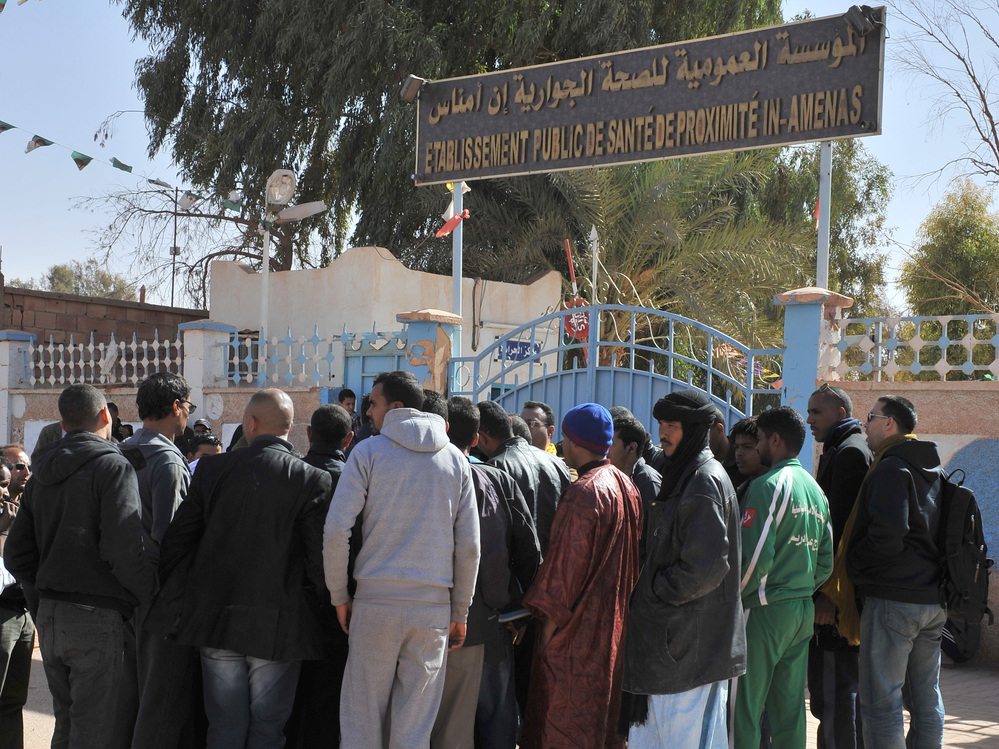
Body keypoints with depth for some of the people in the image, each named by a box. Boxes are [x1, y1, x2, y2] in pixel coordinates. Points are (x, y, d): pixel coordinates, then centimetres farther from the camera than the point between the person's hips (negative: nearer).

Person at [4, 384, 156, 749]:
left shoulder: (41, 476, 13)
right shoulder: (113, 467, -11)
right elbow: (124, 551, -20)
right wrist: (152, 595, -7)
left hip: (48, 619, 7)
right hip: (97, 619, -7)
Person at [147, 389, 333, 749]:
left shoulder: (212, 469, -1)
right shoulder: (312, 480, -8)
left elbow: (177, 540, 2)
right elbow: (319, 560, -10)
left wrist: (179, 604, 13)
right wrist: (309, 609, 5)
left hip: (216, 621, 2)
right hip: (278, 625, -2)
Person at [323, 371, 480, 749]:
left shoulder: (368, 452, -2)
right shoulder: (456, 459, 8)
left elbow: (336, 531, -9)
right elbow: (469, 545, 5)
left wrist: (339, 597, 2)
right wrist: (460, 612, 13)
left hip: (375, 603, -2)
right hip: (434, 606, 3)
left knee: (362, 718, 6)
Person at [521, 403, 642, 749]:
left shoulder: (583, 492, -18)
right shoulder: (626, 485, 8)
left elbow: (569, 561, -19)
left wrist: (550, 617, -13)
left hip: (580, 626, -9)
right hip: (616, 619, 9)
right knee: (605, 717, 16)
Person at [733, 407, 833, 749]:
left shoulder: (768, 486, -12)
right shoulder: (815, 490, 13)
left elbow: (754, 557, -18)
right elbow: (826, 561, 14)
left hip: (766, 609, -8)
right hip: (804, 610, 8)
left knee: (743, 708, -4)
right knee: (790, 708, 11)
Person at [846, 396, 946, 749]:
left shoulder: (891, 468, -12)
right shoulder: (933, 470, 17)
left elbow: (887, 535, -22)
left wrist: (854, 564, -8)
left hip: (893, 597, -9)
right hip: (933, 600, 9)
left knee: (881, 702, -6)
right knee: (927, 699, 13)